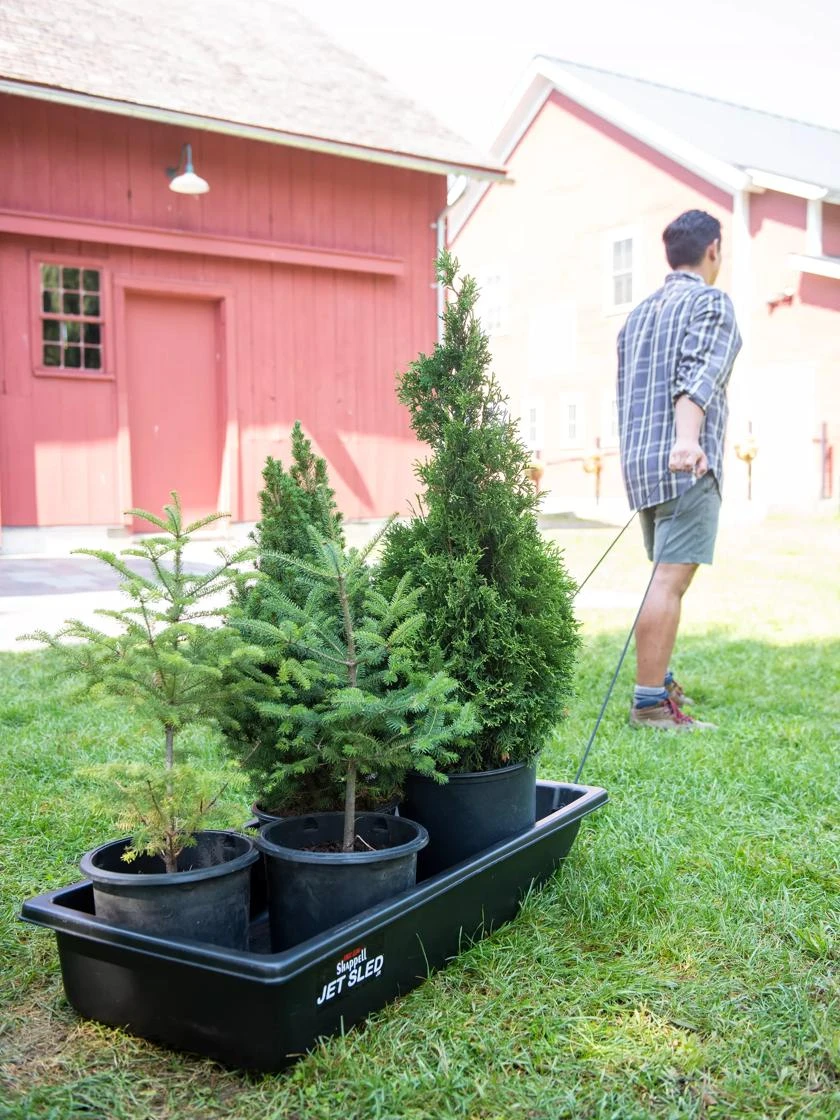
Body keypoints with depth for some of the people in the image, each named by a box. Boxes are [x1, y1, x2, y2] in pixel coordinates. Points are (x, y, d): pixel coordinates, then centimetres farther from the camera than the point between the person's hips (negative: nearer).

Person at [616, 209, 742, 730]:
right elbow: (697, 375, -20)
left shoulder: (638, 313, 21)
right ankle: (650, 702, -11)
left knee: (668, 575, 18)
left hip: (638, 459, 8)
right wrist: (687, 438, -33)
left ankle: (661, 679, 25)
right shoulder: (712, 302, -2)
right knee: (671, 579, -10)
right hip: (687, 465, -8)